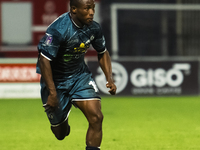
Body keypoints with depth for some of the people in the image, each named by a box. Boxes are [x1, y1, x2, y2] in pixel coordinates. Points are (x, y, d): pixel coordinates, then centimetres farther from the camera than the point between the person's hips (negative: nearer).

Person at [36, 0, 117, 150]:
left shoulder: (94, 28, -9)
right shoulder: (59, 30, -29)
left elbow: (103, 53, 9)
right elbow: (44, 60, -28)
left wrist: (110, 78, -5)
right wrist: (52, 93, -29)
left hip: (80, 75, 4)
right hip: (55, 80, -4)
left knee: (96, 117, -17)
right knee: (60, 134, 8)